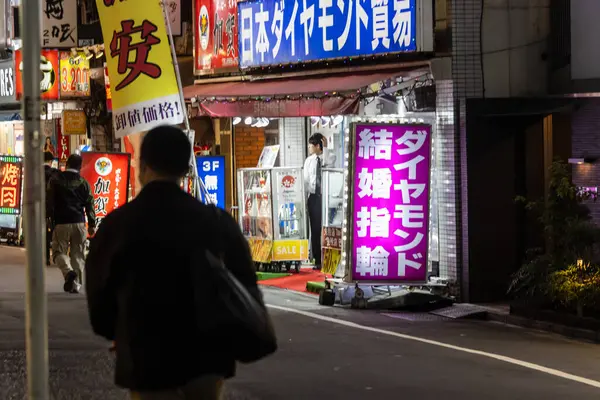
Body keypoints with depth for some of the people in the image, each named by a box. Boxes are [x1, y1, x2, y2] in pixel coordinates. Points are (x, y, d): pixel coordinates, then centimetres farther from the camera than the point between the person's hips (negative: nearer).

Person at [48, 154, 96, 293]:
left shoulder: (55, 181, 0)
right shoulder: (83, 182, 4)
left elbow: (50, 203, -1)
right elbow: (89, 204, 4)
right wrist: (92, 224, 10)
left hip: (61, 223, -2)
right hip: (79, 223, 2)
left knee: (59, 251, 6)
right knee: (78, 253, 8)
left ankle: (68, 271, -22)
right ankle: (75, 284, 5)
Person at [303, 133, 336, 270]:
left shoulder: (330, 157, -2)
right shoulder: (309, 160, 9)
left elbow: (327, 164, -26)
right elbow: (305, 180, 9)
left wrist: (325, 147, -25)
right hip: (314, 197, 4)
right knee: (315, 229, 4)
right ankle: (317, 260, 9)